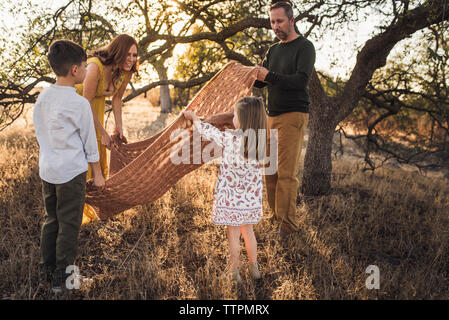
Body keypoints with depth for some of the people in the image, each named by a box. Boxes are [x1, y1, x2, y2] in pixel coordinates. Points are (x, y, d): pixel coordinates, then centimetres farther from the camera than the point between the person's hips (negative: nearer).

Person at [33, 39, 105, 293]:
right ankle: (62, 277, 14)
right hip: (71, 172, -7)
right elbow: (89, 142, -8)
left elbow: (40, 133, 12)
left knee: (51, 220, 18)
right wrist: (98, 173, 2)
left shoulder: (43, 97, 4)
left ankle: (47, 272, 27)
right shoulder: (80, 104, -15)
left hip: (47, 170, 7)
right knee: (69, 225, 5)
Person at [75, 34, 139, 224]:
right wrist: (103, 133, -24)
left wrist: (119, 126, -2)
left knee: (97, 148, 13)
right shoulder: (96, 67, -37)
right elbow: (86, 103, -30)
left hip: (96, 102, 7)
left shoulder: (126, 71, -16)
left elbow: (117, 98, 0)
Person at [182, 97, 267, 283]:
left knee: (233, 234, 9)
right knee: (248, 230, 22)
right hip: (251, 196, 5)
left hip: (231, 195, -5)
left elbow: (209, 133, -4)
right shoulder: (259, 140, -7)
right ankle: (254, 268, 34)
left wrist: (194, 117, 13)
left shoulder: (230, 138, -20)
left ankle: (235, 273, 23)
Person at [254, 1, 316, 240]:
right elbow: (260, 82, 19)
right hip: (272, 115, 7)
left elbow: (301, 80, -16)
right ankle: (276, 216, 12)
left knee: (286, 172, -10)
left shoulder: (304, 47, -3)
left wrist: (270, 76, -22)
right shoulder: (273, 50, 19)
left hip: (293, 115, -7)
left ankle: (287, 225, -6)